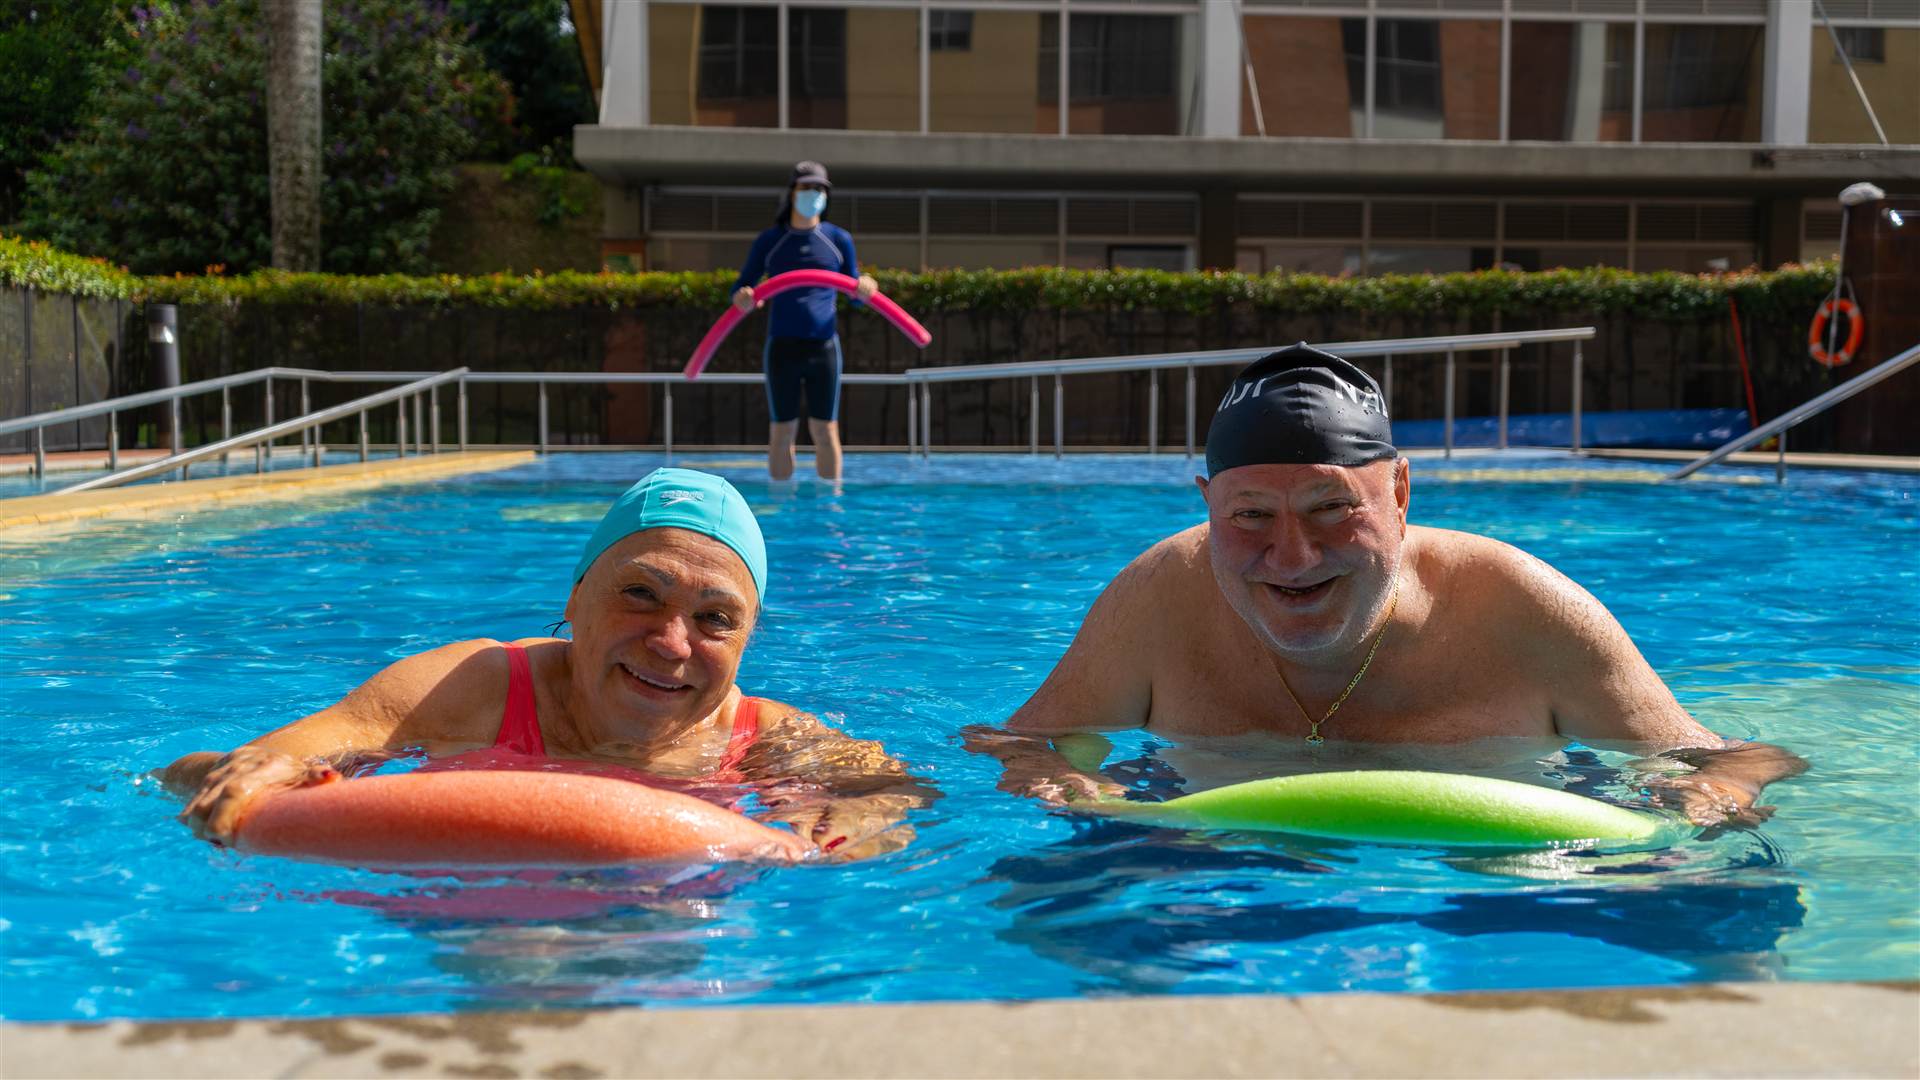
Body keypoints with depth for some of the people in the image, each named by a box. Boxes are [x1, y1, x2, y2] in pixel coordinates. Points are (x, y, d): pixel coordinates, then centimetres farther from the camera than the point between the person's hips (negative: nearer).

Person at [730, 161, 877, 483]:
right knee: (782, 431, 3)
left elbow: (854, 294, 11)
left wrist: (865, 287, -15)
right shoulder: (769, 241, 6)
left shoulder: (839, 239, 7)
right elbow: (741, 286, 7)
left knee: (825, 429, 2)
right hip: (782, 347, 0)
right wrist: (741, 298, -18)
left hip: (824, 346, 0)